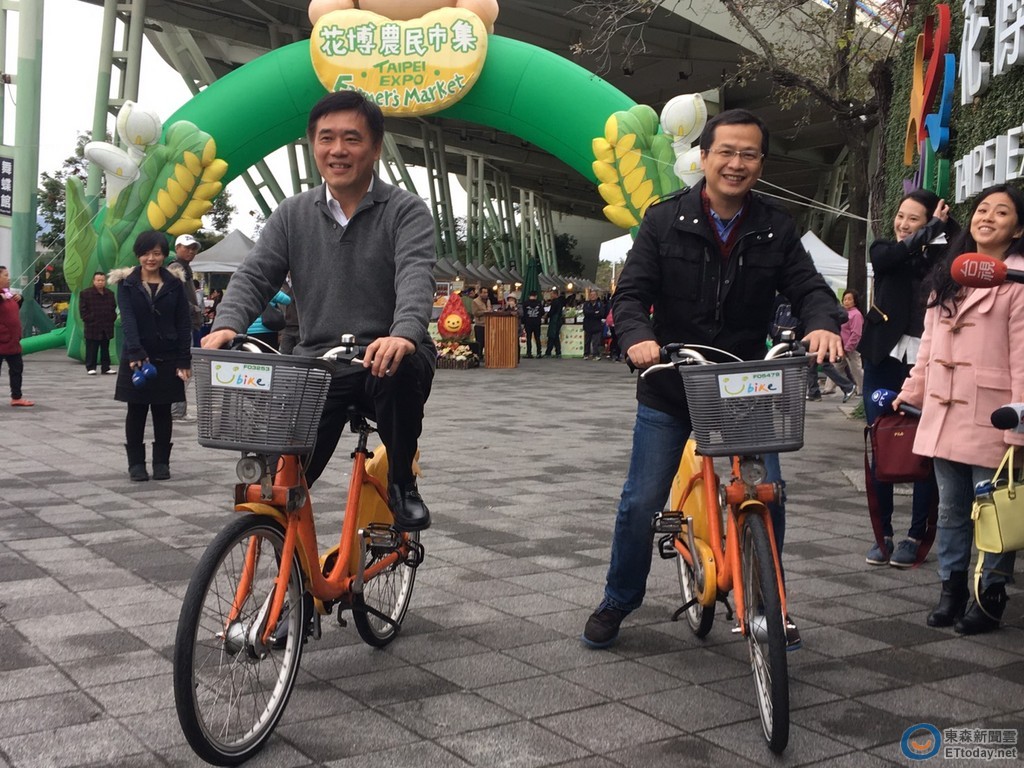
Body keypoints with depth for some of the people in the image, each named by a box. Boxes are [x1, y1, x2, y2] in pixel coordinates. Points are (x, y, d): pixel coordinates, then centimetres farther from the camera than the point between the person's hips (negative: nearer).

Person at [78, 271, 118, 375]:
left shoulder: (110, 294, 11)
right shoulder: (85, 293, -4)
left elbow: (114, 308, 19)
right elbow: (83, 310, -4)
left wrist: (112, 318, 7)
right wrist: (89, 319, -11)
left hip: (107, 327, 5)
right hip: (92, 327, -4)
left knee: (105, 349, 10)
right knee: (92, 350, -1)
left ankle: (105, 367, 16)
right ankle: (91, 368, 5)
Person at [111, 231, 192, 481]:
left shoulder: (175, 283, 2)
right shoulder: (127, 283, 0)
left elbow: (184, 323, 0)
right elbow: (127, 319, -13)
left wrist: (184, 361, -6)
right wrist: (136, 353, -27)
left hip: (167, 358, 1)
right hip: (136, 357, 0)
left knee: (162, 411, 8)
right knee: (136, 412, 6)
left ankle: (162, 462, 17)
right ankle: (136, 463, 15)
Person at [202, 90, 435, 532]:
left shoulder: (405, 211, -1)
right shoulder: (292, 216, 11)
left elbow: (416, 276, -18)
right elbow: (254, 275, 2)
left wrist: (404, 334, -40)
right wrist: (226, 325, -21)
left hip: (388, 356, -2)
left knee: (399, 373, -38)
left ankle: (402, 483, -13)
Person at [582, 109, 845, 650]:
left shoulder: (776, 230, 0)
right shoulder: (664, 221, -6)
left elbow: (807, 287, -6)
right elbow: (631, 293, -10)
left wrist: (823, 324, -29)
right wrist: (637, 337, -32)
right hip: (669, 388, -1)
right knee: (641, 503, 2)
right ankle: (618, 602, 24)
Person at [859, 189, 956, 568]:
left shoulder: (941, 255, 7)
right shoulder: (884, 251, 8)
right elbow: (893, 254, -14)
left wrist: (947, 224, -16)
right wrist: (933, 228, -15)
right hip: (885, 360, 1)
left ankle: (916, 536, 10)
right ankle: (883, 534, 14)